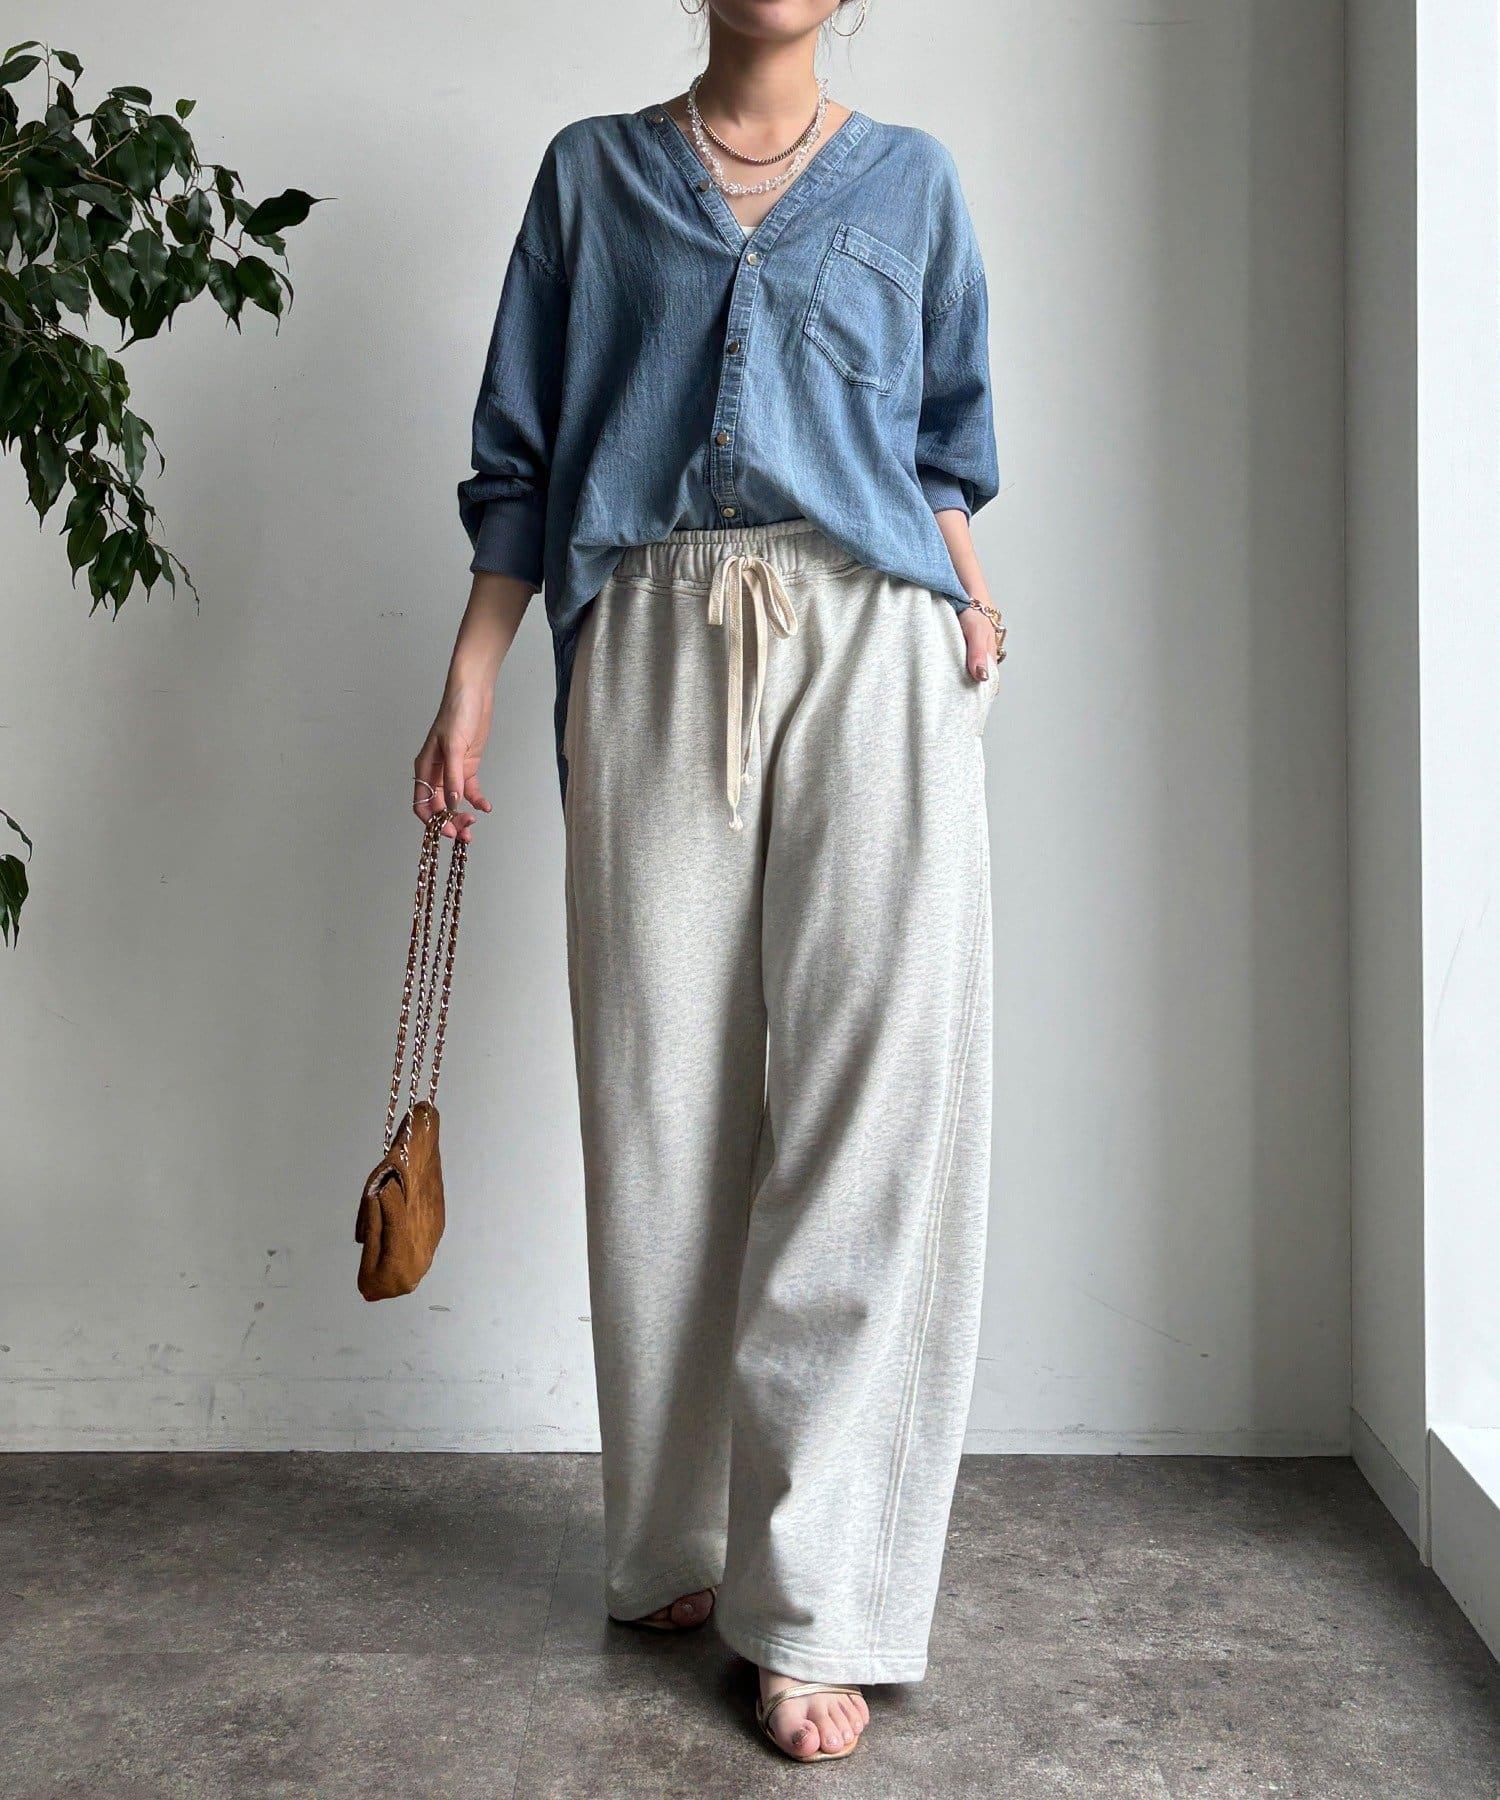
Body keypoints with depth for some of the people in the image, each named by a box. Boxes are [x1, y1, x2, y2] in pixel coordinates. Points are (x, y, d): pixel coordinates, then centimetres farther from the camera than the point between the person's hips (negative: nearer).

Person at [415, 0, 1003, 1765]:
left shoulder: (910, 180, 19)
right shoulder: (590, 172, 17)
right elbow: (519, 456, 14)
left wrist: (964, 592, 1)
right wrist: (469, 683, 5)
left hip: (868, 646, 0)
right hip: (652, 648, 1)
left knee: (867, 1105, -8)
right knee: (663, 1094, 0)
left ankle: (817, 1602, -1)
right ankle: (681, 1545, 14)